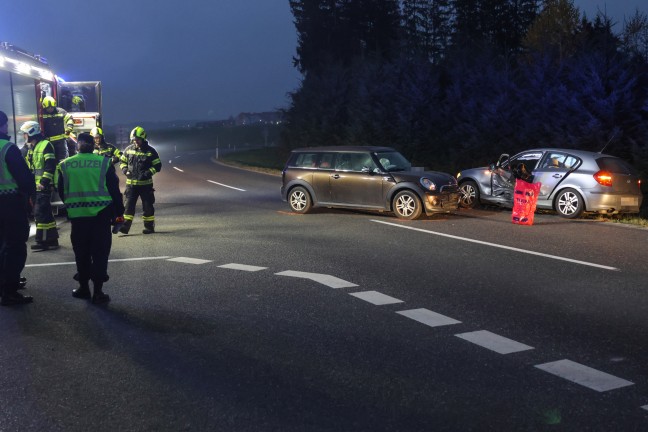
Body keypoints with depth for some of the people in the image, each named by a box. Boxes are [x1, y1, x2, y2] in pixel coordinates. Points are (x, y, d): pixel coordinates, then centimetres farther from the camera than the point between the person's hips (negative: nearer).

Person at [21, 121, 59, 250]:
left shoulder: (45, 145, -9)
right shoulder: (31, 149, 20)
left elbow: (50, 166, -18)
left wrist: (44, 181, -21)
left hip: (43, 186, -10)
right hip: (34, 186, 10)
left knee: (41, 213, -11)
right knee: (45, 213, 12)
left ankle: (43, 241, -7)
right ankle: (51, 239, 19)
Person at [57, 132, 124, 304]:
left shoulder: (65, 165, 1)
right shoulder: (104, 163, -5)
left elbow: (61, 192, 10)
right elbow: (114, 190, -2)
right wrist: (119, 212, 6)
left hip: (77, 215, 2)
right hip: (101, 214, -2)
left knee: (81, 252, 14)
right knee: (100, 252, 3)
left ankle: (83, 287, 22)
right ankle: (98, 291, 2)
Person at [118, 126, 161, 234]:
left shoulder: (150, 151, -3)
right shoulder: (128, 149, 6)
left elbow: (157, 165, -2)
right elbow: (122, 161, 17)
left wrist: (148, 173, -16)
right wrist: (125, 170, -3)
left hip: (145, 183, -2)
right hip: (131, 183, 2)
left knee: (147, 205, 5)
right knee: (129, 205, -2)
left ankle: (149, 226, 16)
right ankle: (125, 226, -3)